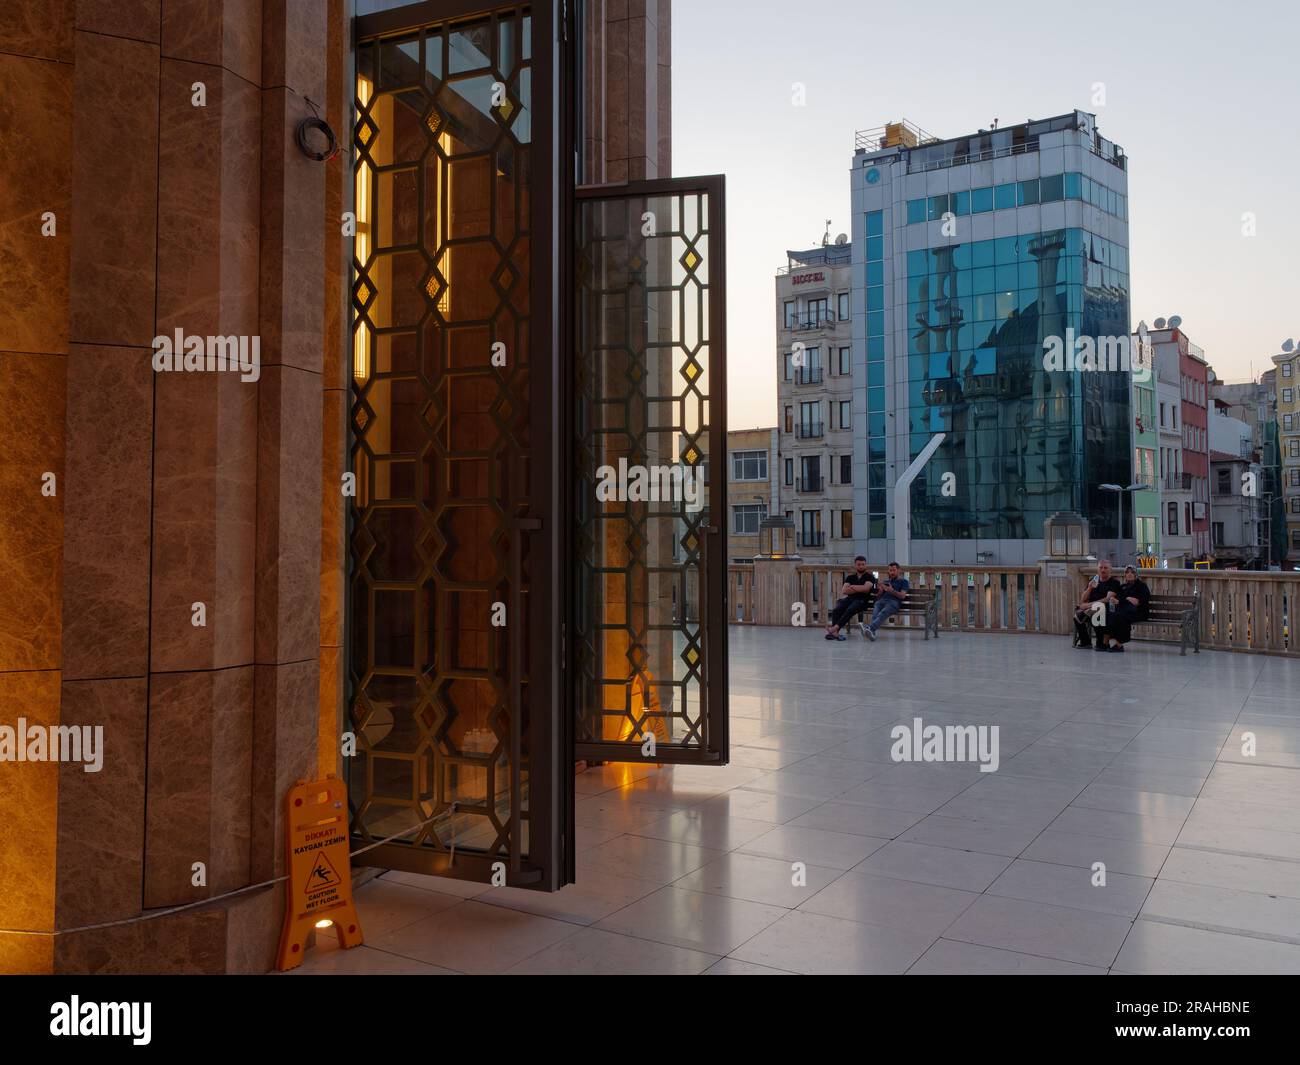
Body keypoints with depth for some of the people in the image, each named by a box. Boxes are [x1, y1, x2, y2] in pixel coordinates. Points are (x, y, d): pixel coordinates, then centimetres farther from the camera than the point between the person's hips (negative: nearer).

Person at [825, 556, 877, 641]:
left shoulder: (869, 576, 9)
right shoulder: (850, 577, 21)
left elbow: (866, 588, -11)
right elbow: (843, 591, 6)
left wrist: (852, 587, 1)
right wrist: (860, 589, -2)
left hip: (862, 600, -4)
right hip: (850, 598, 4)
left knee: (849, 611, -37)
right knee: (836, 610, -28)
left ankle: (835, 628, -50)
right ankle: (835, 632, -44)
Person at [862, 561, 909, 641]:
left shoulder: (903, 581, 20)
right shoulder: (885, 581, 33)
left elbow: (902, 596, 4)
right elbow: (878, 595, 26)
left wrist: (892, 591, -13)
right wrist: (881, 589, 2)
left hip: (894, 601, -3)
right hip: (882, 600, 3)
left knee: (883, 613, -38)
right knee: (875, 613, -35)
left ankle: (870, 628, -64)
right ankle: (872, 632, -59)